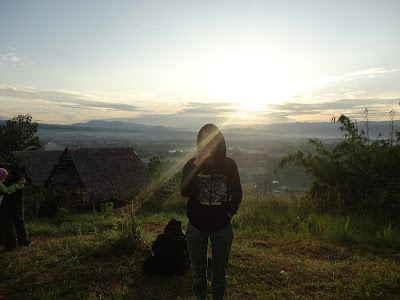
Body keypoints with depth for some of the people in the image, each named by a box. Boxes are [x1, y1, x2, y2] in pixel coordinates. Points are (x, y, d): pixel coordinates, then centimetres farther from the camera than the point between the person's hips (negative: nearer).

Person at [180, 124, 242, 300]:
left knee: (220, 272, 15)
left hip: (222, 227, 0)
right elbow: (184, 192, -22)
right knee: (198, 272, 15)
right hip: (197, 226, 0)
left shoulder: (229, 164, -3)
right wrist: (197, 164, -27)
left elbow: (237, 194, 8)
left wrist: (230, 213, -2)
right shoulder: (192, 164, -5)